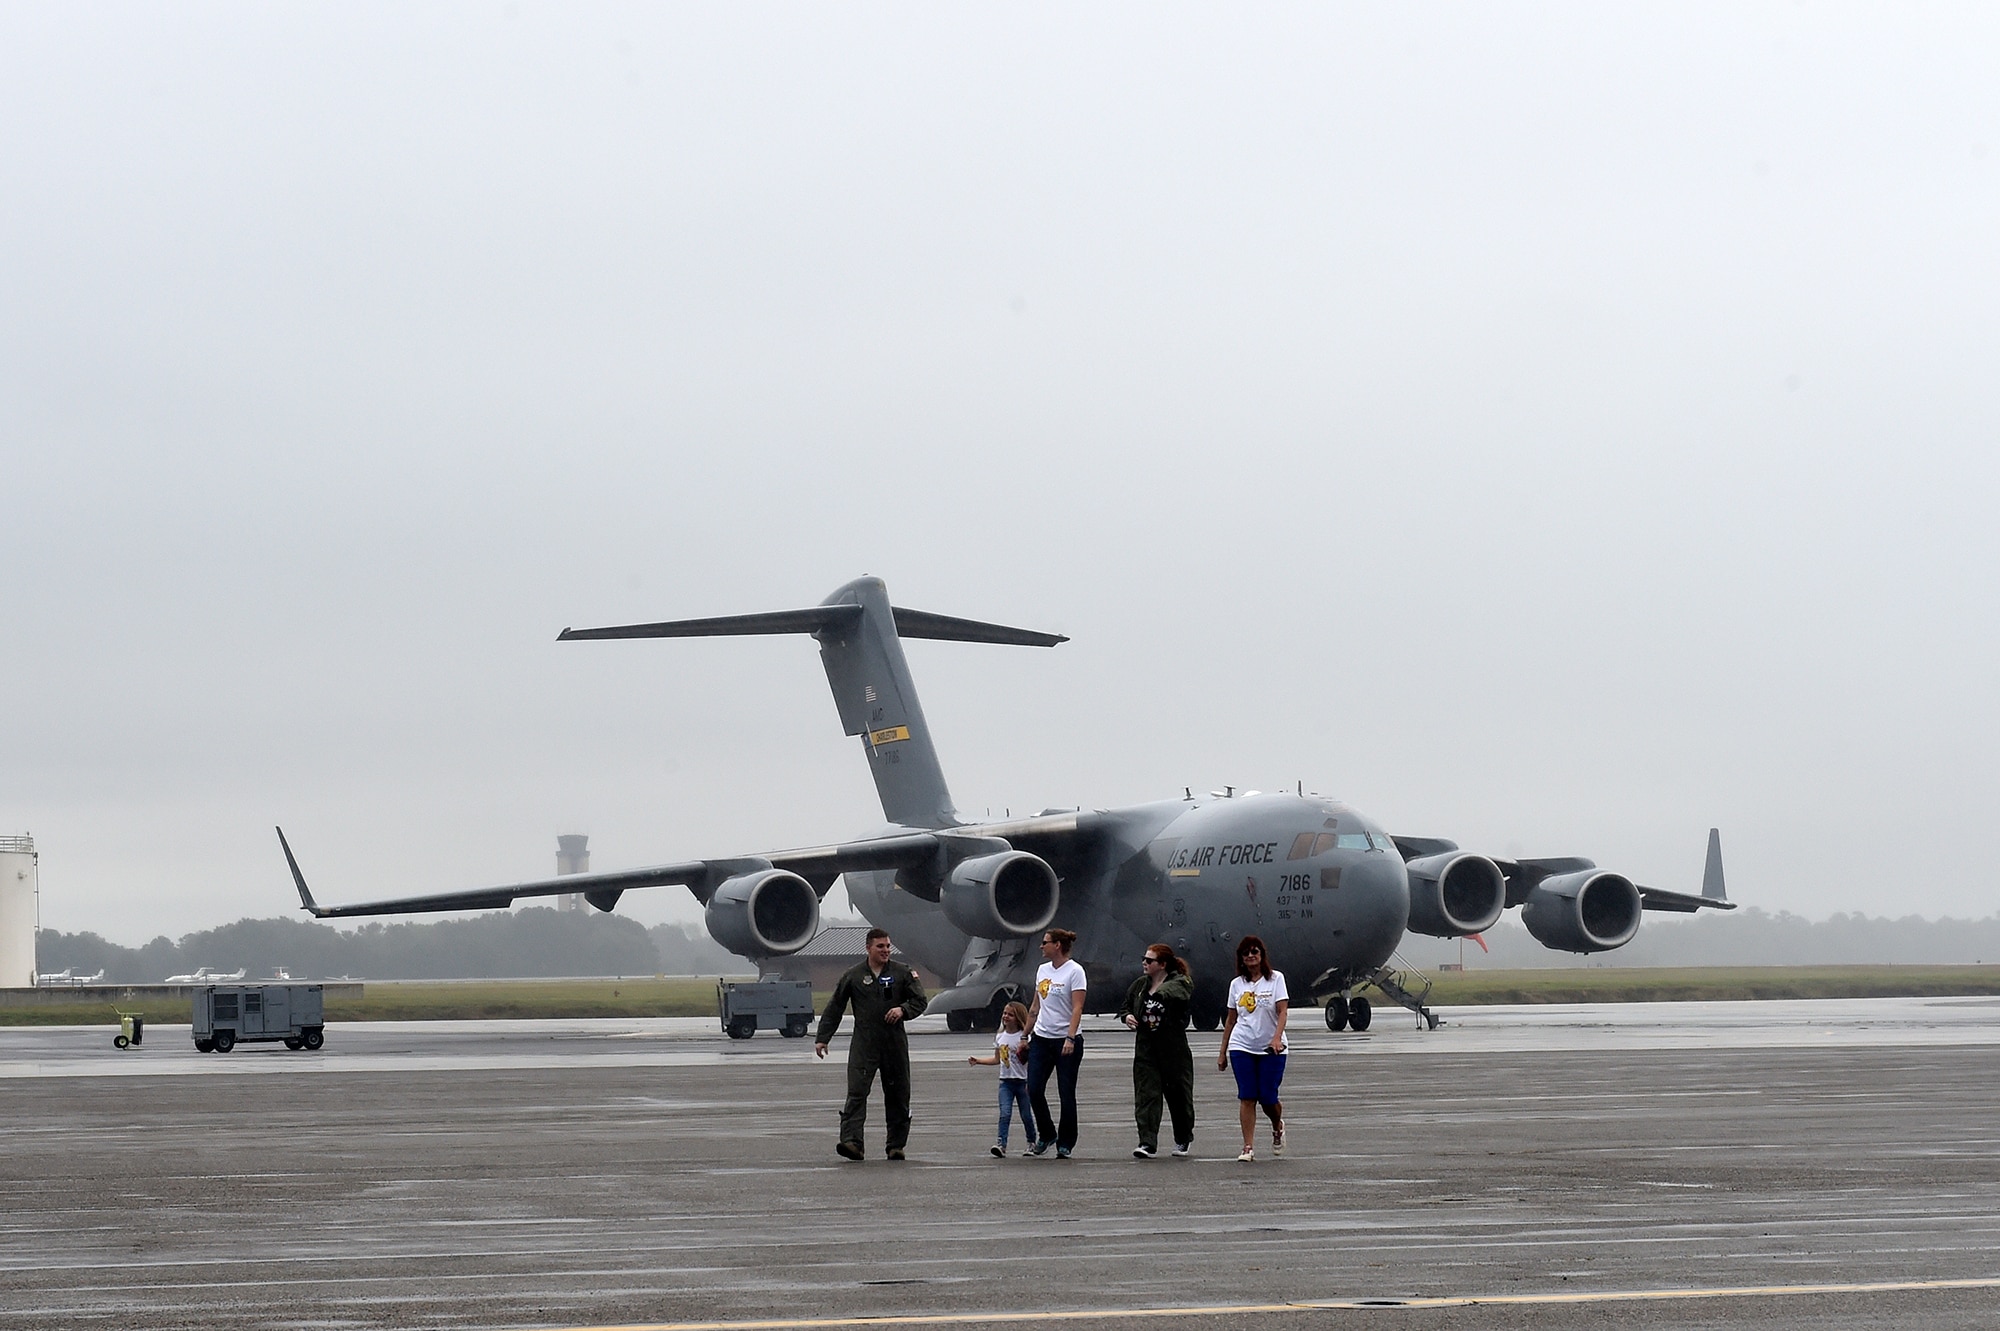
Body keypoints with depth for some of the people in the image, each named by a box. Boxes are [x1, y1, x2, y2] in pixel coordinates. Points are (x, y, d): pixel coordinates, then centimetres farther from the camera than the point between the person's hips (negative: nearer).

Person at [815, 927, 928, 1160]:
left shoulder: (903, 973, 5)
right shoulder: (853, 975, 6)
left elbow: (920, 1001, 7)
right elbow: (834, 1008, 11)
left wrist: (903, 1010, -14)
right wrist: (822, 1038, 7)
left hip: (895, 1043, 1)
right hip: (863, 1043, -1)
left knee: (897, 1095, 6)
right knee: (856, 1092, -14)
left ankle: (897, 1145, 15)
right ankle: (851, 1141, -23)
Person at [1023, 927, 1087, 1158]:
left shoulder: (1075, 971, -9)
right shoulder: (1042, 970, 13)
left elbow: (1077, 1008, -16)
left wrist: (1070, 1038, -26)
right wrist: (1025, 1036, 18)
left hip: (1066, 1040, -6)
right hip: (1041, 1039, 6)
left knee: (1066, 1094, 0)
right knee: (1034, 1090, -2)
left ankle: (1065, 1144, 9)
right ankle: (1046, 1135, 18)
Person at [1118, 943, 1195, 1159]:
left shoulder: (1180, 983, -9)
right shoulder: (1140, 985, 9)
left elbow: (1178, 994, -32)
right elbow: (1125, 1007, 21)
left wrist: (1162, 992, -49)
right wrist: (1126, 1016, 0)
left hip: (1174, 1050, -4)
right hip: (1145, 1050, 4)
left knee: (1178, 1096, 9)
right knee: (1145, 1096, -7)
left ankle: (1184, 1139, 31)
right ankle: (1147, 1143, -10)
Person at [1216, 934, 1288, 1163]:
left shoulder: (1276, 978, 0)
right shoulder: (1236, 984, 9)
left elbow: (1282, 1010, -8)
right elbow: (1230, 1019, 14)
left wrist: (1277, 1037, -24)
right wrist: (1223, 1052, 13)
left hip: (1271, 1049, -2)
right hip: (1242, 1047, 2)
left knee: (1268, 1097, -2)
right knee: (1247, 1097, -6)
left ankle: (1278, 1127, 31)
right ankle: (1248, 1148, -6)